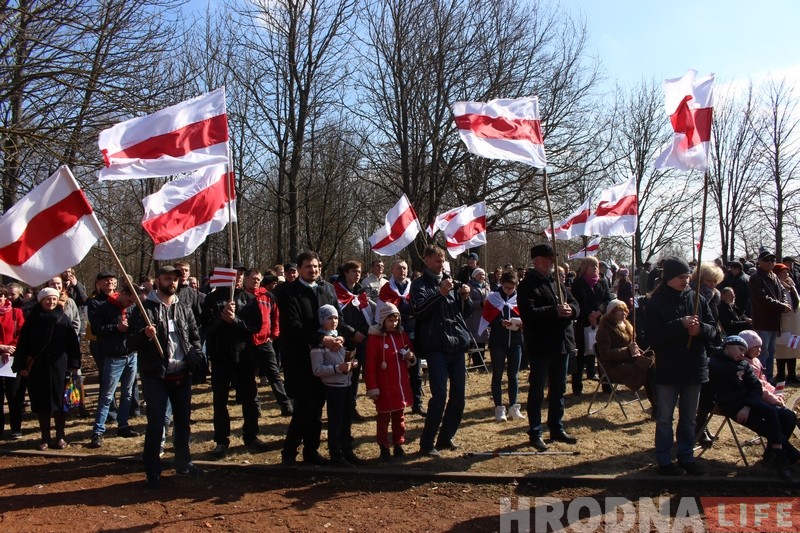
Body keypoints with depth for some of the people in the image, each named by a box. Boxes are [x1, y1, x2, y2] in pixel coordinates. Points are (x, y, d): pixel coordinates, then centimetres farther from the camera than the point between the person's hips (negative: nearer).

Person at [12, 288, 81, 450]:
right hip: (37, 368, 1)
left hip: (59, 367, -1)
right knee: (41, 403, 6)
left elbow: (73, 343, 1)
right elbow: (22, 344, 3)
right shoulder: (32, 320, 2)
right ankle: (45, 438, 16)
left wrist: (73, 364, -3)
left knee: (59, 401, 4)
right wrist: (21, 365, -3)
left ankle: (60, 437, 15)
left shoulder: (63, 319, 1)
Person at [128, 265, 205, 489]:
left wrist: (195, 357, 4)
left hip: (182, 375, 5)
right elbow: (132, 342, -6)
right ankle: (153, 472, 9)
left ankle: (183, 463, 28)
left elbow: (195, 337, 20)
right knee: (156, 424, -2)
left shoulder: (184, 310, 11)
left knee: (183, 421, 13)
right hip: (155, 376, -4)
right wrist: (145, 335, -26)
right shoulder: (144, 309, -3)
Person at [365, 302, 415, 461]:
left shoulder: (402, 335, 6)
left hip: (401, 385, 5)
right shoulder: (374, 338, -12)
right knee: (383, 418, 6)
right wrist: (372, 388, -16)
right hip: (384, 387, -5)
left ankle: (398, 445, 26)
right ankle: (384, 449, 15)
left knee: (399, 416, 15)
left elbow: (412, 357, 17)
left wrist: (411, 357, -7)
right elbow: (370, 365, -14)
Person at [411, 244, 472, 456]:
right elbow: (419, 310, -15)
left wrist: (464, 297, 1)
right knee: (439, 396, -9)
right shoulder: (419, 284, 2)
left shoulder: (450, 281, 18)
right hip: (436, 346, -6)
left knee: (459, 396, 8)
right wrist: (440, 293, -24)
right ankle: (426, 443, 4)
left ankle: (446, 437, 24)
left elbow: (465, 312, 20)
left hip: (457, 344, 6)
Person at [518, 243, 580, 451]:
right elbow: (528, 313, -22)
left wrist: (570, 309, -13)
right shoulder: (527, 285, -9)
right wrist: (555, 311, -27)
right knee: (537, 391, 2)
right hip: (540, 345, -7)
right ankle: (535, 433, 11)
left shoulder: (556, 282, 13)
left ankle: (557, 428, 28)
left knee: (558, 389, 16)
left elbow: (575, 305, 10)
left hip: (561, 342, 7)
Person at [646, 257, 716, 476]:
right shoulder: (656, 302, -9)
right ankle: (664, 461, 20)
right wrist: (681, 324, -25)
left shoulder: (697, 298, 2)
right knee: (664, 419, 8)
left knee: (689, 418, 16)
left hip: (694, 367, 4)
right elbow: (653, 336, -17)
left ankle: (686, 458, 30)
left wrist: (700, 329, -19)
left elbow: (712, 328, 3)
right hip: (668, 369, -4)